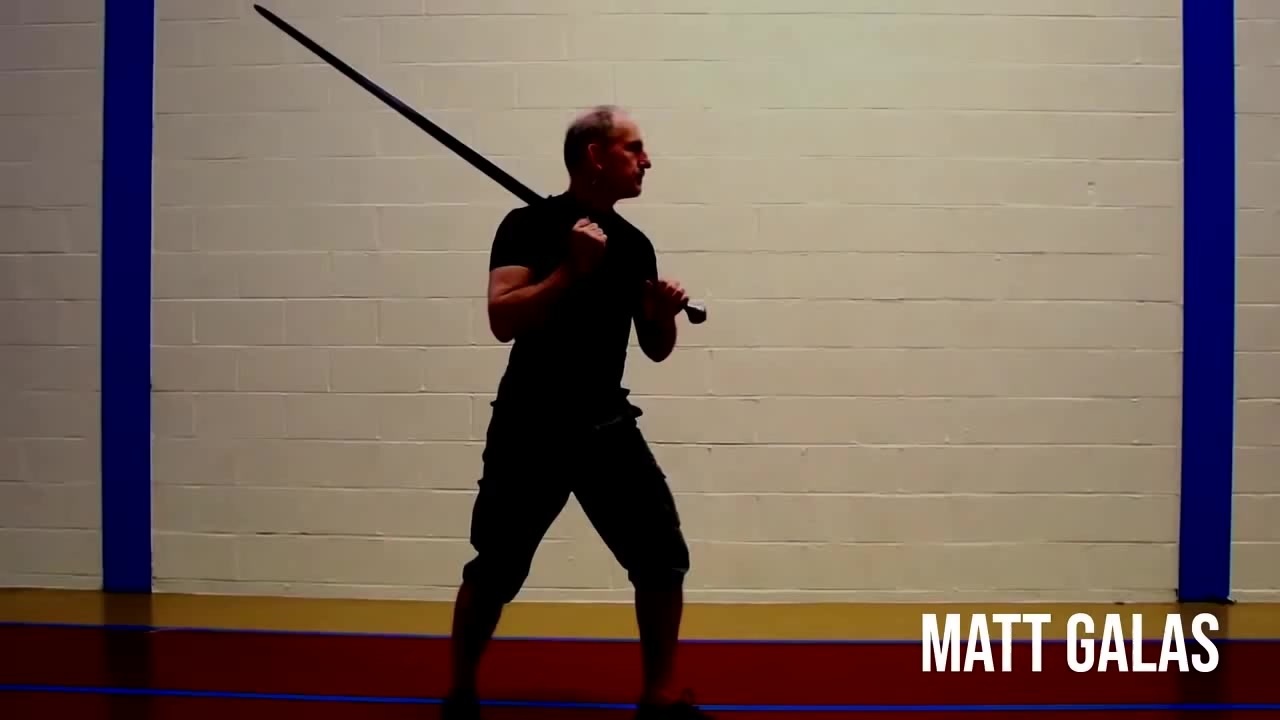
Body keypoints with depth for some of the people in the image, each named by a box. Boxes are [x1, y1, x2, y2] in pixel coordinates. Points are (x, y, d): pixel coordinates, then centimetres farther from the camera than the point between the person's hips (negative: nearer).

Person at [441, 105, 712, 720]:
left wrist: (665, 315, -7)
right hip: (530, 429, -5)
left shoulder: (634, 244, 7)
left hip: (607, 426, 5)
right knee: (494, 571, 4)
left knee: (663, 558, 0)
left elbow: (655, 349, 13)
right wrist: (572, 269, -27)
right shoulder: (529, 225, -9)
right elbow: (503, 320, -22)